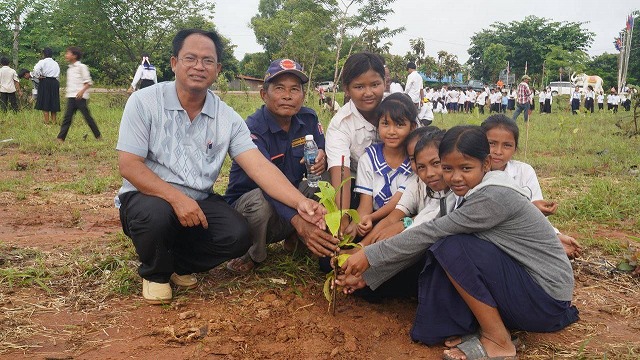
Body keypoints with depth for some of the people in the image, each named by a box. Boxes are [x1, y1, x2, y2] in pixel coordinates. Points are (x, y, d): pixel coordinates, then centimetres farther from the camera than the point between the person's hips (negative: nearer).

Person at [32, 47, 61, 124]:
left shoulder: (42, 62, -4)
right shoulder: (56, 63, 12)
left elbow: (35, 71, -18)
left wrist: (38, 77, -3)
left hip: (45, 82, -5)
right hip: (55, 83, 5)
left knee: (45, 103, -1)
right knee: (53, 103, 9)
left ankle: (46, 122, -3)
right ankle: (53, 121, 12)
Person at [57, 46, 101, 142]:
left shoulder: (81, 67, -3)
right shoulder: (70, 69, 19)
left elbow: (88, 82, -9)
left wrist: (82, 91, -21)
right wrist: (68, 93, 18)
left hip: (80, 97, -6)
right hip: (71, 97, 6)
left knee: (87, 116, -2)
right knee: (67, 117, 0)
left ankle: (98, 136, 9)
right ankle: (61, 138, -4)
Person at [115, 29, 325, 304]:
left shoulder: (228, 118, -3)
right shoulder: (144, 102, -10)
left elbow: (259, 166, -14)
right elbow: (128, 165, -16)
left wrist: (300, 202, -31)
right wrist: (176, 197, -29)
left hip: (199, 201, 3)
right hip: (147, 197, -3)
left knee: (238, 235, -22)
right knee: (157, 215, -36)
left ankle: (180, 263, 10)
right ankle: (155, 273, 0)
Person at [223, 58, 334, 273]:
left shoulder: (309, 119, -5)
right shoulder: (253, 129, -24)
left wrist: (323, 159, -31)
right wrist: (299, 223, -55)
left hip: (292, 196, 4)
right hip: (246, 204, -4)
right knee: (260, 200, -39)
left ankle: (295, 239, 2)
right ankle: (254, 254, -6)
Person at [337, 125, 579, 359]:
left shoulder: (496, 197, -23)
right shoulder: (471, 196, 4)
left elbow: (431, 232, -23)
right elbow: (425, 242, 3)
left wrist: (369, 255, -16)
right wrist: (367, 277, 1)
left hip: (547, 301, -8)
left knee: (453, 247, -23)